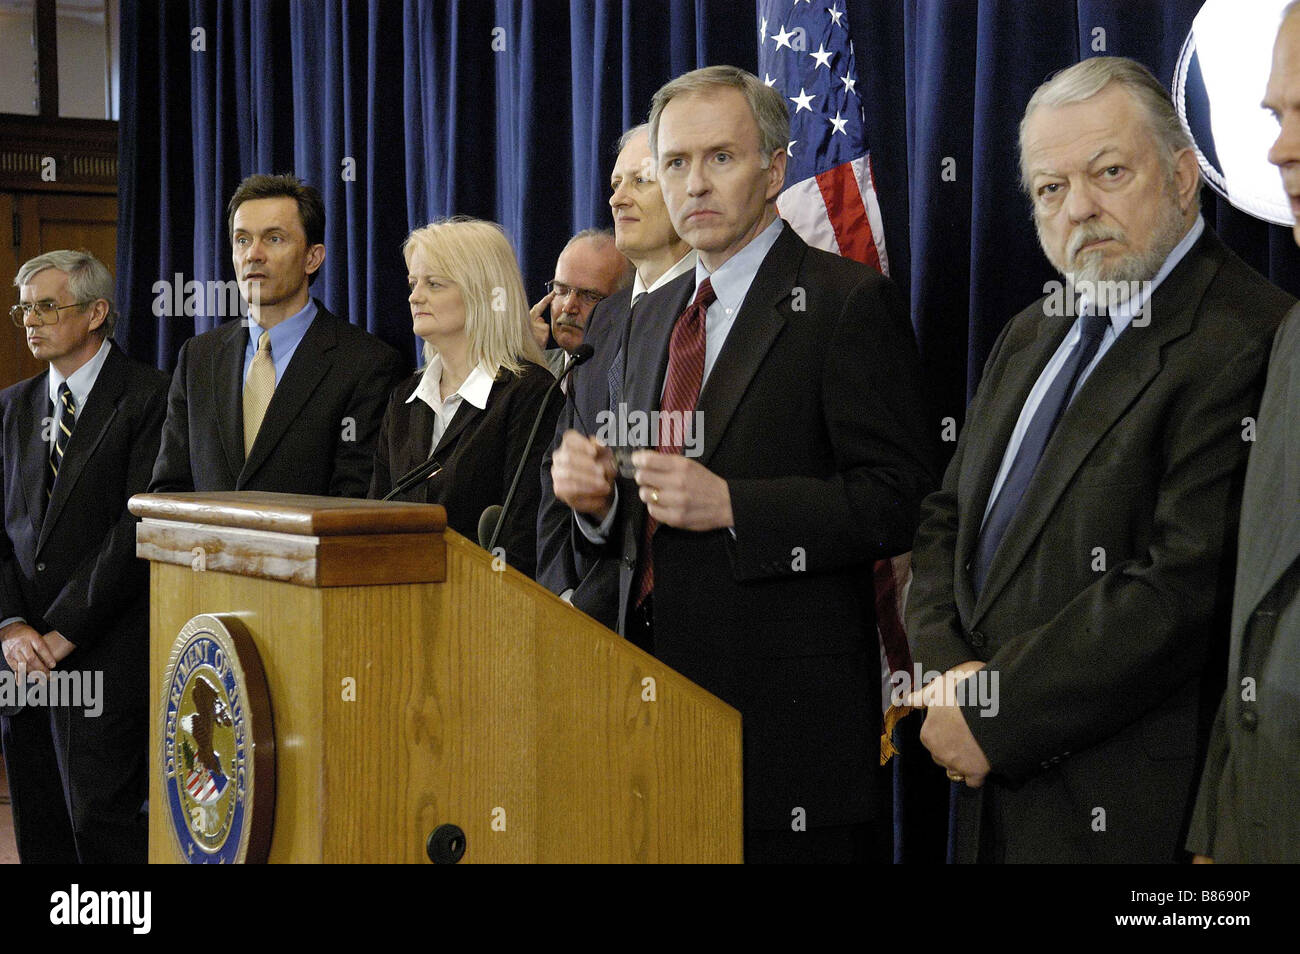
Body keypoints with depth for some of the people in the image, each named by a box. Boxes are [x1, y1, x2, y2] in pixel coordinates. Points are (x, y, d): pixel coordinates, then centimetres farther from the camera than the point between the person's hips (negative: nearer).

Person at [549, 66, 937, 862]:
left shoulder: (850, 303, -6)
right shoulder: (653, 317, 17)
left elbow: (897, 501, -14)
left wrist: (731, 505, -21)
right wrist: (598, 498, 0)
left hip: (790, 706, -6)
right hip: (661, 687, 7)